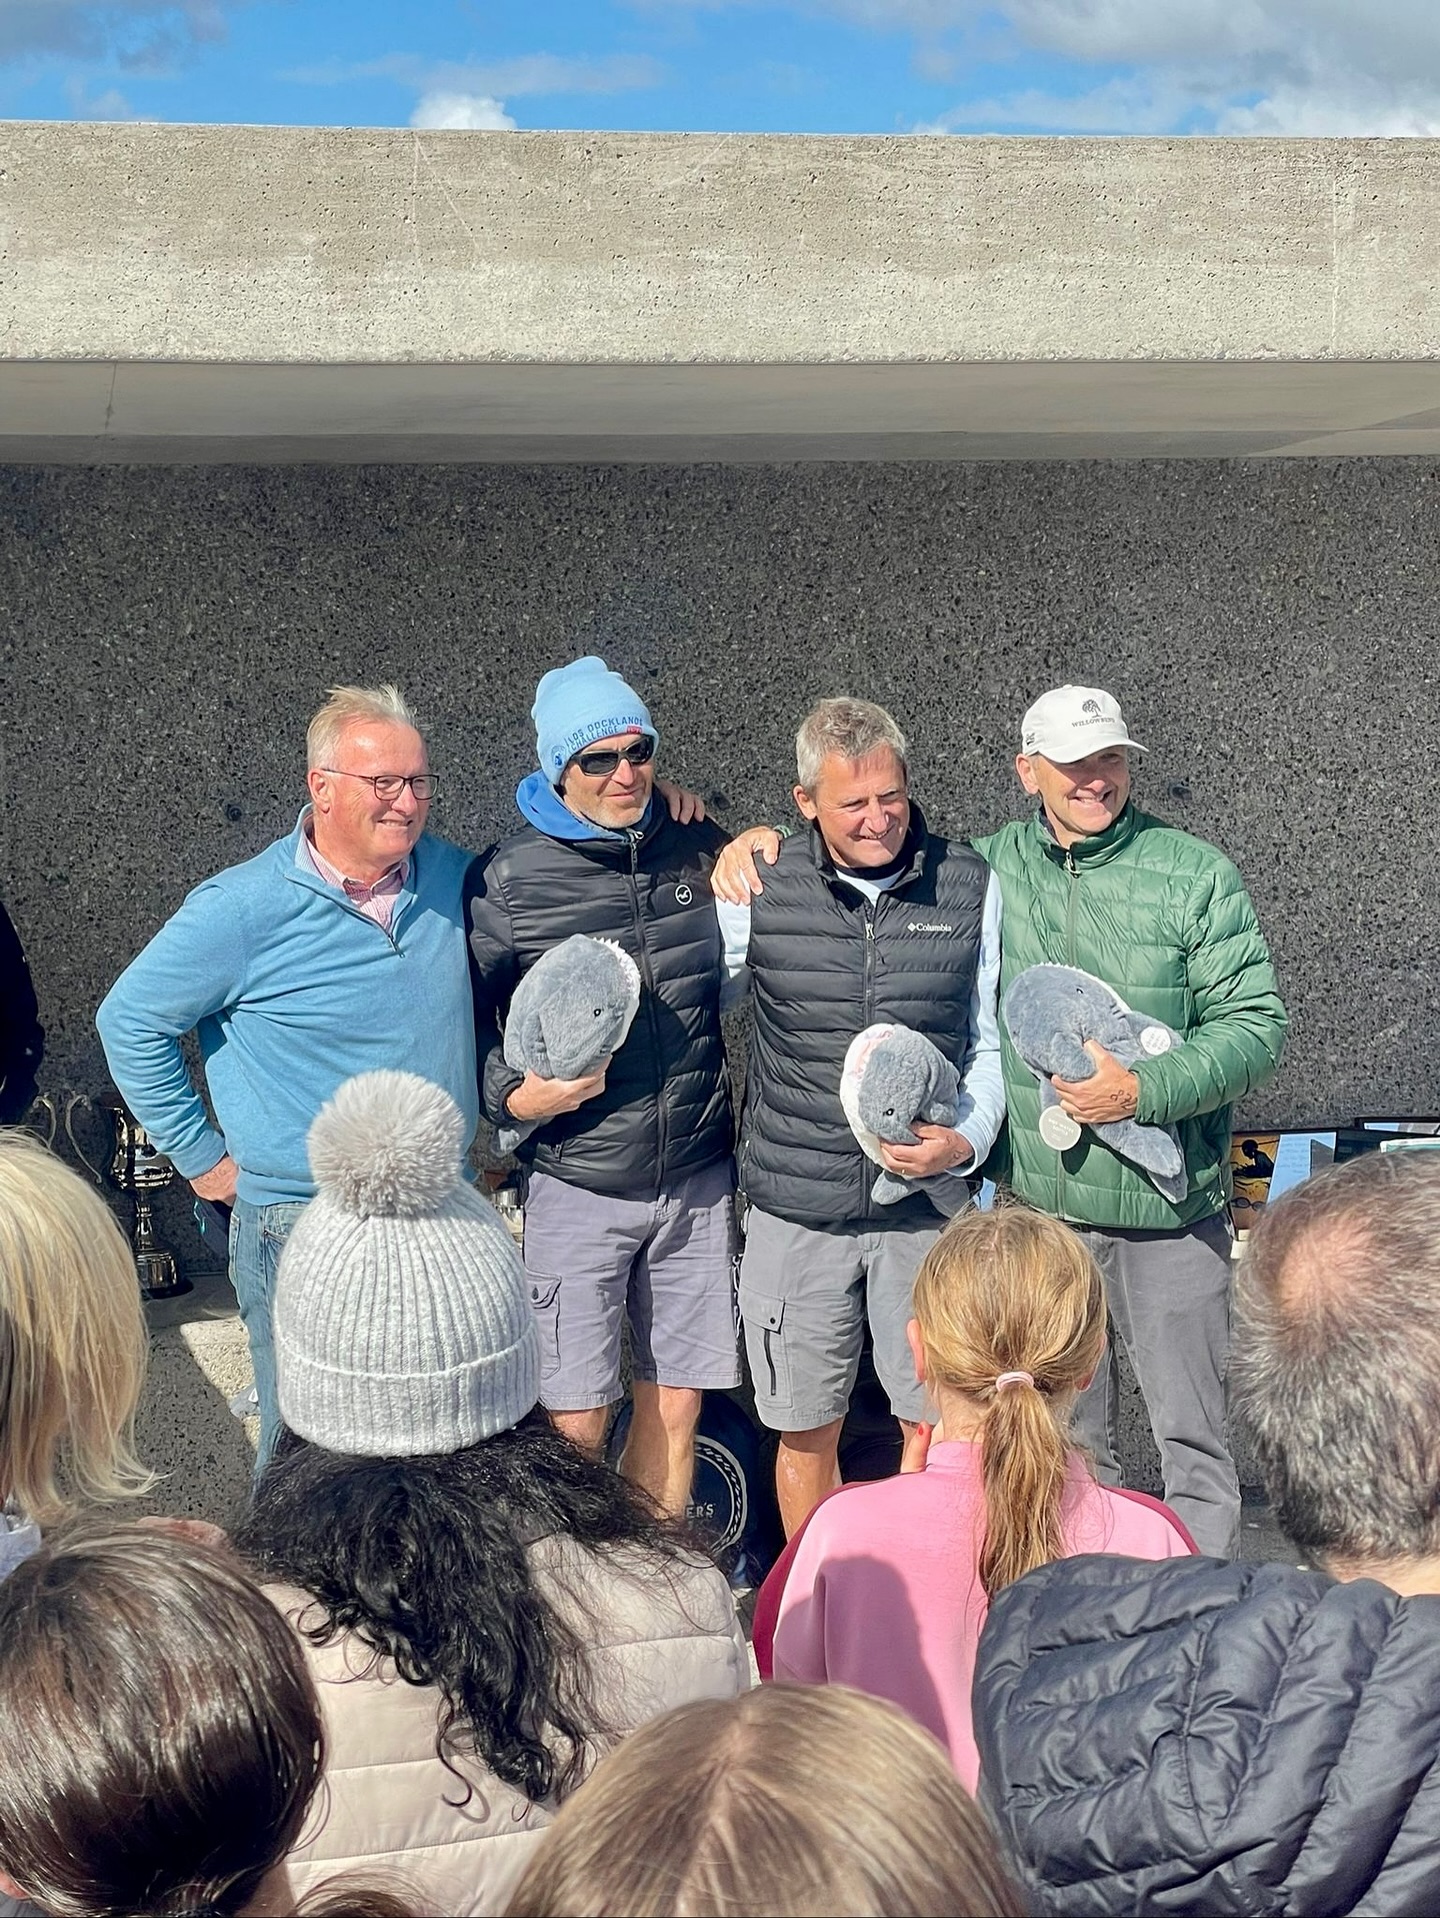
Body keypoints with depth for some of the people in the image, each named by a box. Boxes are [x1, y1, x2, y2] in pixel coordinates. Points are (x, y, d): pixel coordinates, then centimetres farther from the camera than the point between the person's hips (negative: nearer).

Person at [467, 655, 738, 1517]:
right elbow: (464, 1018, 1)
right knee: (576, 1422, 0)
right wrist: (517, 1094, -15)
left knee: (676, 1410, 11)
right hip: (579, 1186, -3)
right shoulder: (507, 878, -7)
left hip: (699, 1181, 4)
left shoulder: (700, 848, 5)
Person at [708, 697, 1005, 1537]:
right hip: (798, 1209, 0)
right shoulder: (760, 884, -2)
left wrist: (967, 1140, -8)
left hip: (928, 1207, 0)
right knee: (806, 1434, 11)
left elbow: (993, 1043, 8)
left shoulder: (970, 885, 1)